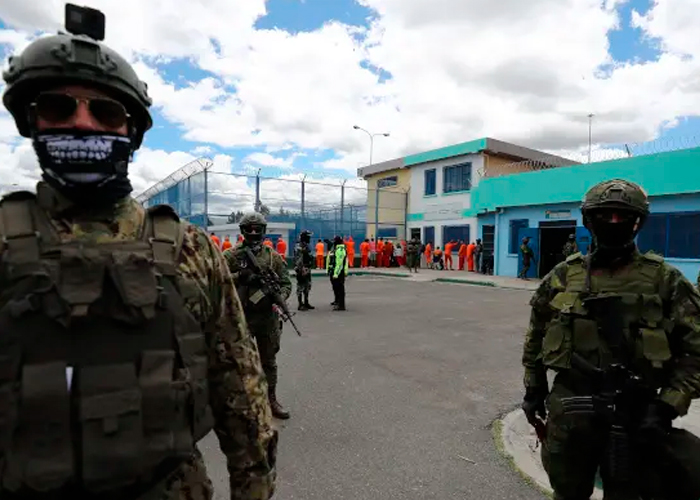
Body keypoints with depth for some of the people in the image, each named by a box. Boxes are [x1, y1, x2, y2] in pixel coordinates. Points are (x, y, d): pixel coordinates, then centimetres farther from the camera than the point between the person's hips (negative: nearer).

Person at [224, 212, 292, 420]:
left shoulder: (273, 256, 5)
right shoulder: (231, 255, 0)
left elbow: (286, 282, 5)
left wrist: (279, 297, -15)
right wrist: (239, 276, -21)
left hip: (267, 316, 2)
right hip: (240, 316, -2)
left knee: (269, 360, 13)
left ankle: (271, 399, 27)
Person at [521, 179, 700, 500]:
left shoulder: (664, 280, -4)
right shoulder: (564, 275, 1)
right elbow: (536, 336, 11)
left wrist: (667, 407, -12)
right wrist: (533, 389, 11)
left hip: (635, 416, -1)